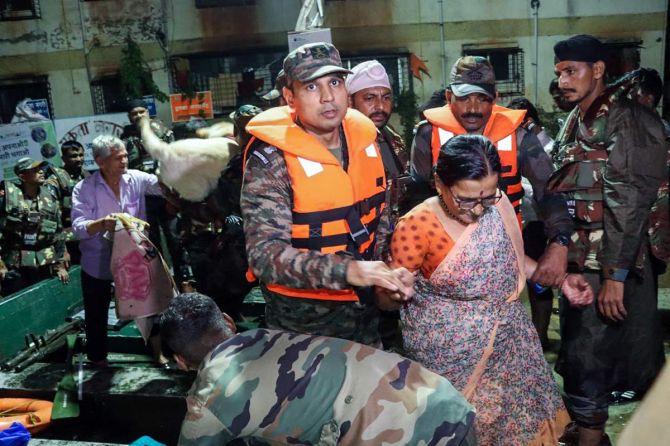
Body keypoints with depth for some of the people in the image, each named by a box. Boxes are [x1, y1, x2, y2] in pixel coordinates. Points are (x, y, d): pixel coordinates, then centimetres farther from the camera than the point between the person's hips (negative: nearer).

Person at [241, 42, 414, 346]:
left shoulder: (363, 138, -2)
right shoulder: (271, 160, -20)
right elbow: (265, 253, -28)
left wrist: (390, 274, -4)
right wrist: (348, 270, -38)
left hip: (364, 305, 6)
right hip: (303, 318, -6)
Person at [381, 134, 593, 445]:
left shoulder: (497, 206, -6)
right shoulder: (417, 227, -21)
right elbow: (386, 302, -13)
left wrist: (560, 280, 3)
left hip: (509, 344, 5)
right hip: (451, 358, -5)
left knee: (521, 419, 17)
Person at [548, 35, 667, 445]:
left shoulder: (627, 120, -13)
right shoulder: (573, 124, 11)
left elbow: (630, 203, -18)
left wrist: (614, 274, -20)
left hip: (610, 264, -8)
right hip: (580, 260, 8)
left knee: (586, 355, -2)